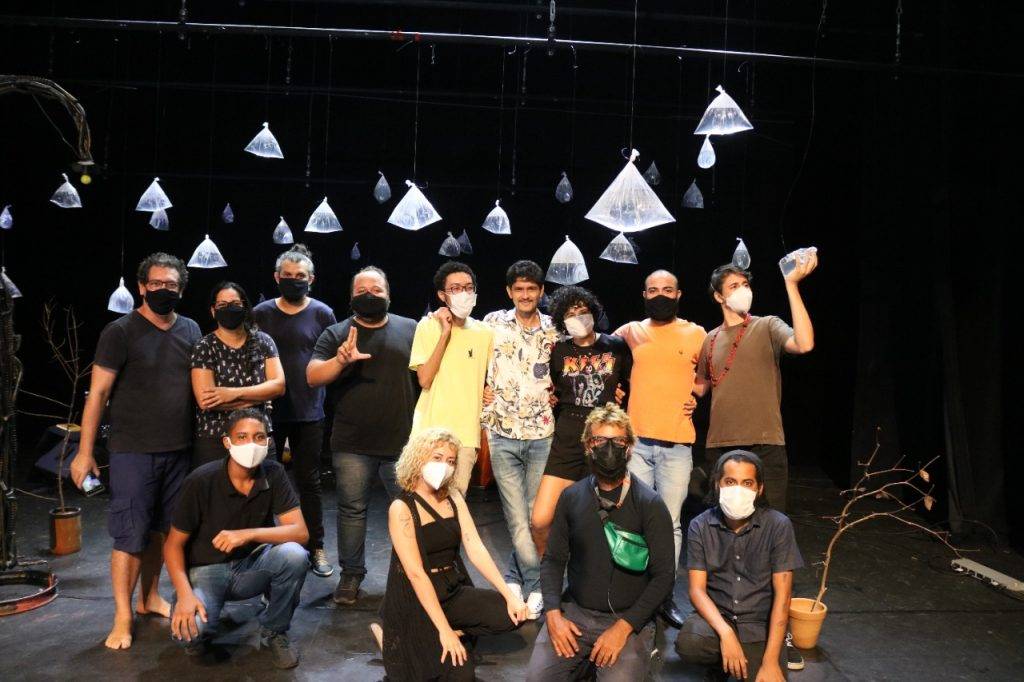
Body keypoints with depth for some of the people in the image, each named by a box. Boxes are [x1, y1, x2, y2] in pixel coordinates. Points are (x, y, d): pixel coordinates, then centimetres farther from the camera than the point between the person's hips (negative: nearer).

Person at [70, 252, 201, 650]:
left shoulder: (190, 331, 8)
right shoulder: (120, 332, -6)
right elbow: (97, 393, -7)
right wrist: (85, 451, -11)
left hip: (179, 450, 4)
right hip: (133, 451, -4)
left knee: (161, 529, 13)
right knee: (130, 534, -1)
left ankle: (149, 597, 28)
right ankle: (123, 618, 9)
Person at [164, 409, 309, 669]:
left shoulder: (273, 474, -12)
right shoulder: (201, 481, -18)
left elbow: (300, 532, -18)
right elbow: (173, 545, -10)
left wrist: (248, 534, -33)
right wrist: (184, 594, -25)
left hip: (250, 566, 2)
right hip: (205, 570, -2)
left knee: (294, 555, -28)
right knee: (188, 628, -32)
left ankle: (274, 632, -1)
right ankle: (198, 632, 9)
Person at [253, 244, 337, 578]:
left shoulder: (322, 314, 1)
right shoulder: (261, 313, 4)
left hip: (308, 413, -1)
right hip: (268, 411, 1)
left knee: (309, 481, 7)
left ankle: (316, 548, 18)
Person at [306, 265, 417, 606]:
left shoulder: (411, 329, 5)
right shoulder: (336, 333, 4)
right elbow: (312, 376, -7)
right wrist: (340, 361, -25)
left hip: (402, 443, 0)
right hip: (352, 445, 0)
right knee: (352, 510, 10)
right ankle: (351, 574, 26)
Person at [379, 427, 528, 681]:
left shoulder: (454, 497, 4)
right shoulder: (401, 508, -15)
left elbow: (475, 548, -4)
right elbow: (416, 573, -20)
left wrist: (509, 594, -15)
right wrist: (444, 630, -24)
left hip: (454, 592, 5)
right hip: (416, 601, -5)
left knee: (510, 614, -17)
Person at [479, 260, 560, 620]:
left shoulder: (555, 329, 4)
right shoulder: (492, 323, 2)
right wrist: (480, 389, -3)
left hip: (543, 434, 1)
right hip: (503, 433, -1)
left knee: (537, 514, 6)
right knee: (517, 516, 1)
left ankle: (516, 578, 24)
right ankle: (537, 585, 16)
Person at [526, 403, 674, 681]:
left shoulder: (650, 504, -8)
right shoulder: (571, 497, 3)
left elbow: (663, 576, -9)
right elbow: (553, 559, 7)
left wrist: (623, 627, -17)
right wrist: (553, 613, -8)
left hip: (628, 619, -2)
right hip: (574, 612, 3)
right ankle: (582, 659, 13)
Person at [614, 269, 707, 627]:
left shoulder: (695, 334, 4)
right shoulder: (630, 332, 7)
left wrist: (697, 398, 3)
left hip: (677, 444, -1)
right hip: (636, 441, 1)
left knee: (670, 522, 3)